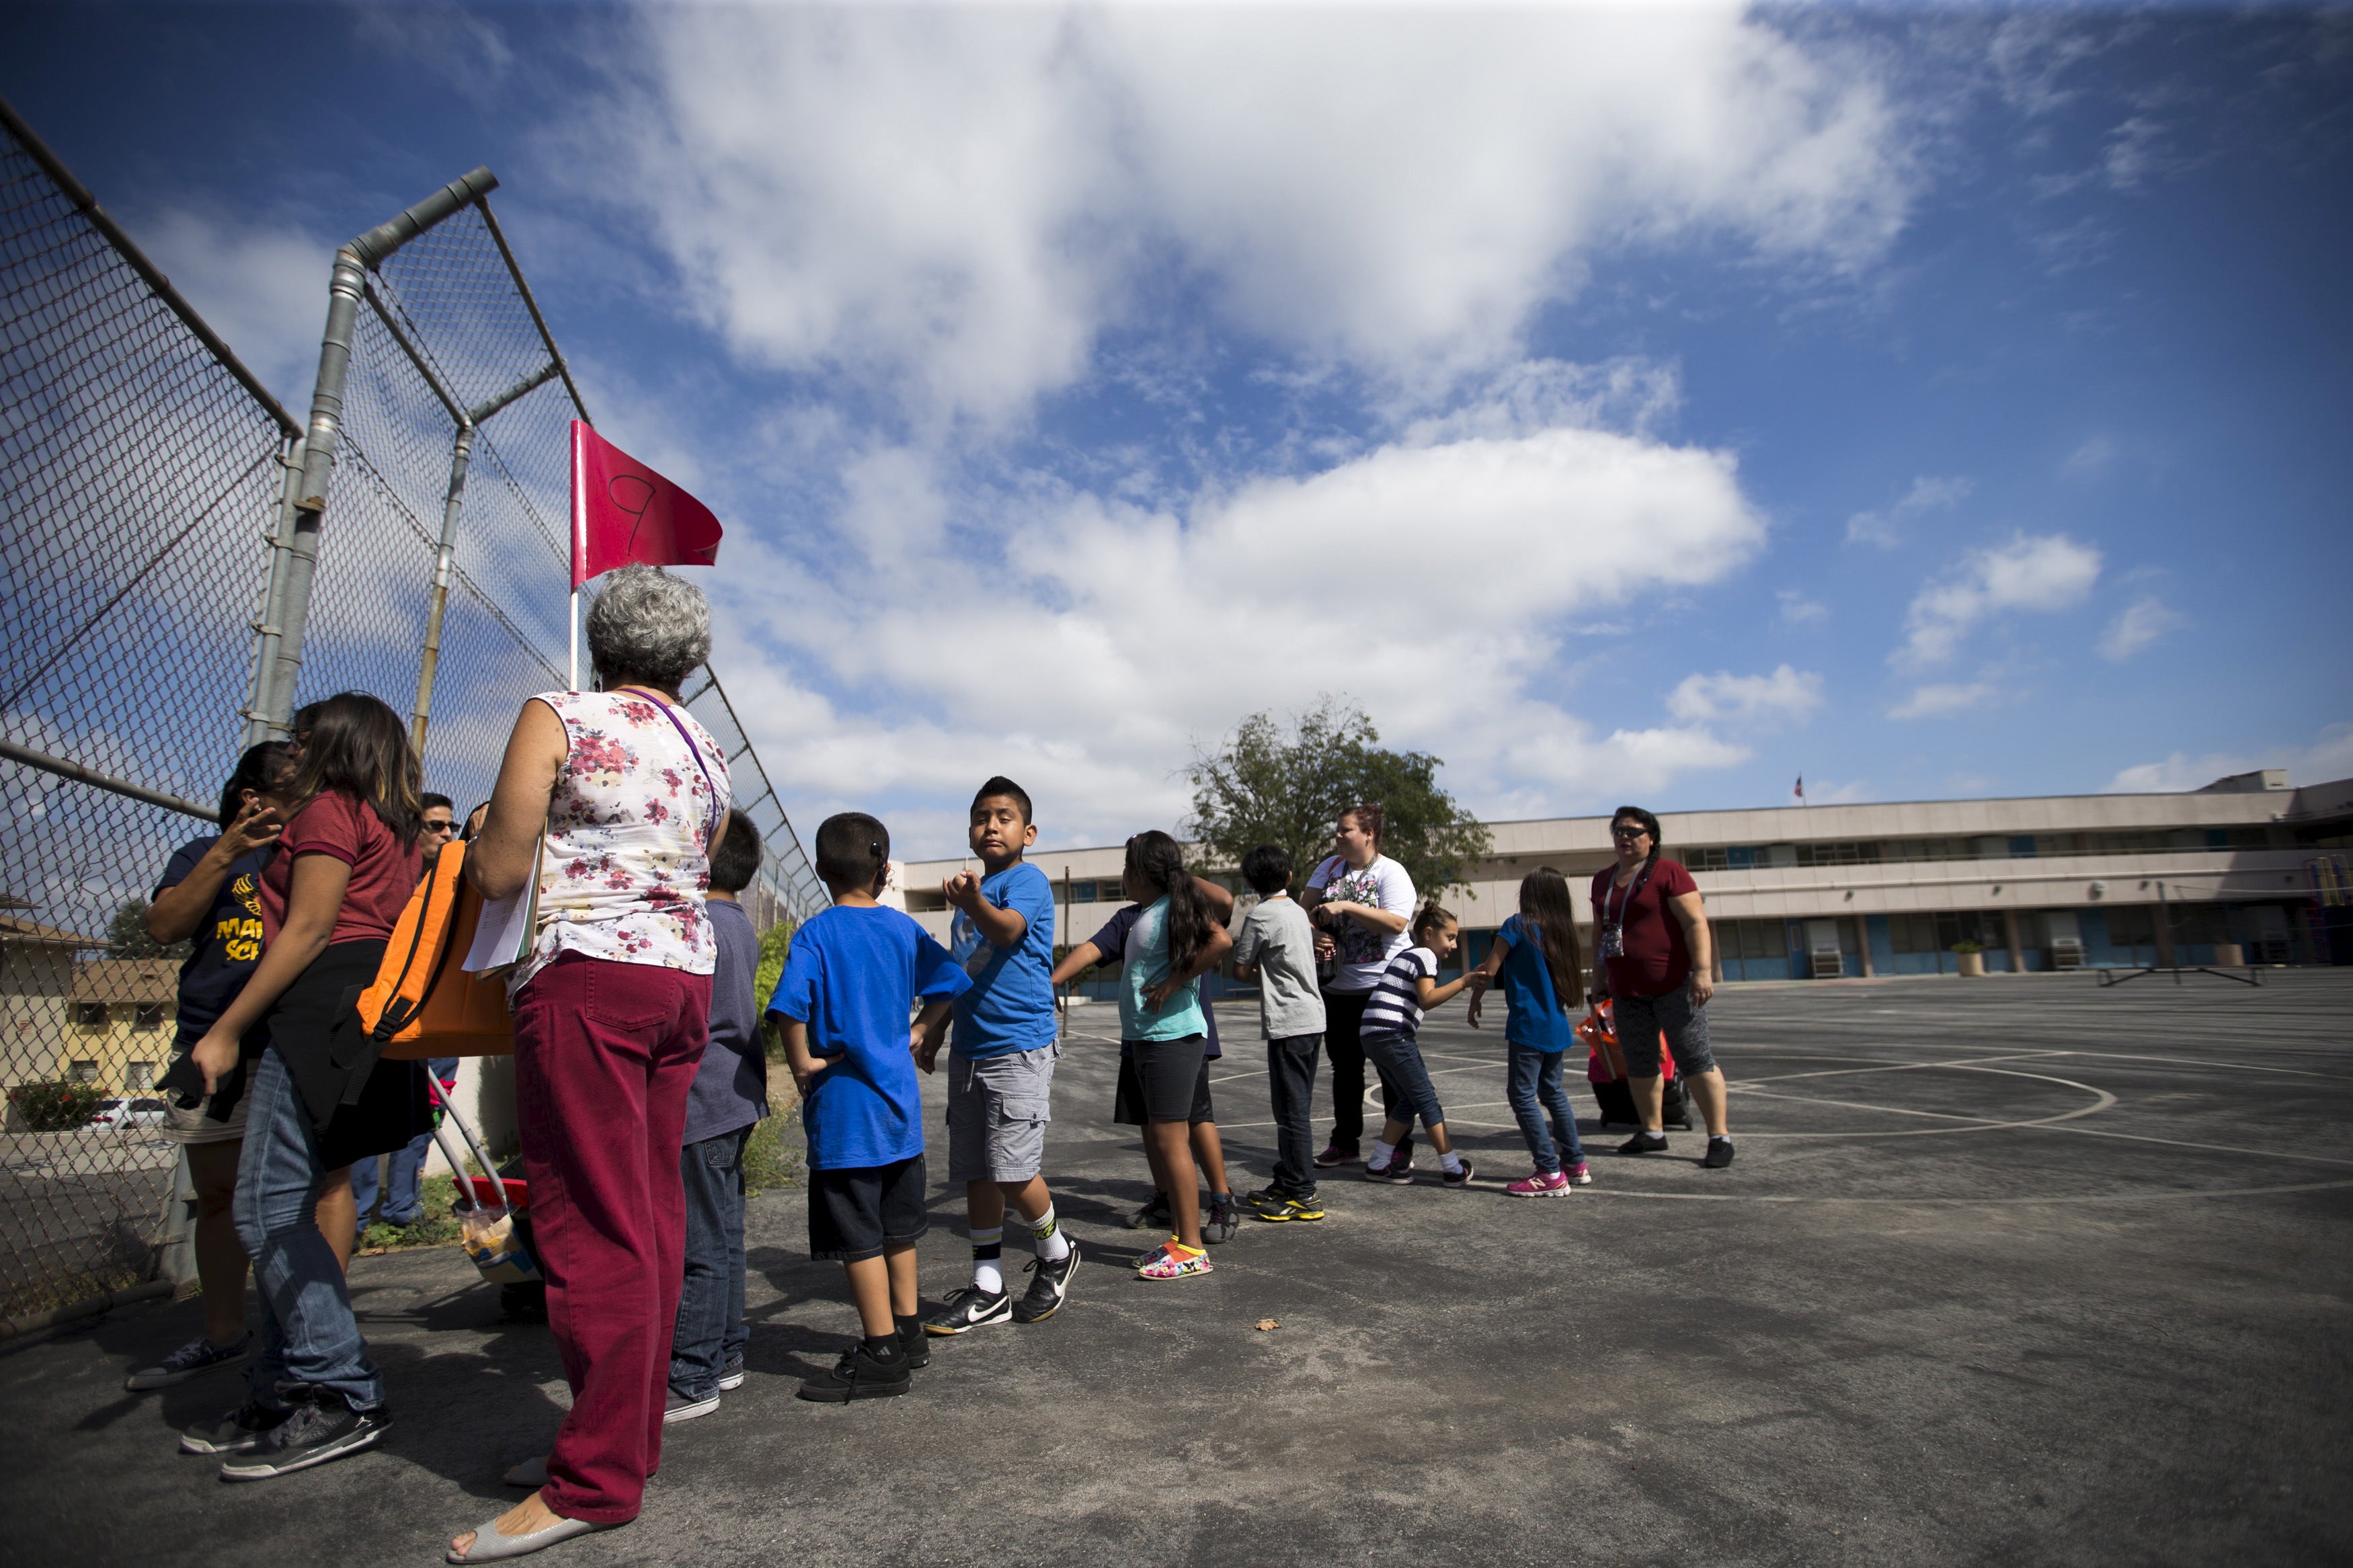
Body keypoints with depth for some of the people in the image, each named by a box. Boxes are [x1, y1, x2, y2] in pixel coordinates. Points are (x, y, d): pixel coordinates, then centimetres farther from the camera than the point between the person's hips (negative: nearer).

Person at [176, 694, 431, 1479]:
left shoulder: (330, 808, -4)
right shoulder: (398, 830, 23)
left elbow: (308, 931, -12)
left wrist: (227, 1029, -11)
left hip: (321, 1005, -10)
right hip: (367, 1009, 10)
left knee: (269, 1207, -10)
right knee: (284, 1209, 11)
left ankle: (343, 1396, -10)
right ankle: (283, 1398, 15)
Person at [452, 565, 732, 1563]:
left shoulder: (557, 718, -4)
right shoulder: (707, 752, 14)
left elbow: (498, 873, -6)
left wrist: (484, 838, 14)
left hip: (586, 975, -7)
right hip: (686, 973, 7)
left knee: (592, 1221, -4)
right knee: (651, 1212, 11)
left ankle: (595, 1480, 3)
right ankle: (628, 1436, 21)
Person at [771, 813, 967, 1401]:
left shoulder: (816, 934, -11)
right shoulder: (903, 928, 4)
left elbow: (790, 1006, -24)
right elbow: (951, 982, 8)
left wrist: (802, 1063, -12)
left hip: (843, 1106, -6)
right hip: (899, 1099, 6)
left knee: (857, 1236, 4)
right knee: (897, 1225, 19)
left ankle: (882, 1356, 11)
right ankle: (908, 1332, 30)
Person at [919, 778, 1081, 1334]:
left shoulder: (1028, 881, -8)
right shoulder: (971, 890, 15)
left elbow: (1008, 931, -29)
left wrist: (975, 903, -48)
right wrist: (932, 1035, 20)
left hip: (1020, 1046, -8)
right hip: (969, 1050, 8)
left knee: (1013, 1169, -9)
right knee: (976, 1172, 10)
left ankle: (1056, 1254, 18)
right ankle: (987, 1290, 21)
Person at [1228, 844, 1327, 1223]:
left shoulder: (1260, 915, -10)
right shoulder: (1298, 910, 13)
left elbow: (1241, 971, -7)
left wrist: (1261, 977, 9)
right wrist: (1268, 975, 8)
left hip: (1288, 1023, -9)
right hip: (1312, 1018, 9)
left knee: (1292, 1110, -3)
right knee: (1293, 1108, 15)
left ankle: (1303, 1195, 2)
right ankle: (1286, 1182, 24)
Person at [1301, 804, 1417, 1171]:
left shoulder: (1391, 872, -9)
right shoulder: (1330, 868, 8)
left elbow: (1395, 922, -22)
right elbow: (1303, 908, 5)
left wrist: (1345, 906, -23)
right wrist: (1314, 934, -15)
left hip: (1383, 986, -6)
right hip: (1338, 986, 6)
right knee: (1344, 1067, 14)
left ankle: (1402, 1147, 14)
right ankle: (1345, 1143, 26)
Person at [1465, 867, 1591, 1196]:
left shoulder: (1518, 926, -8)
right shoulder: (1561, 932, 10)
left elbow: (1488, 972, -9)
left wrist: (1474, 1004, 7)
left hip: (1528, 1026, -8)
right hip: (1557, 1026, 8)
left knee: (1523, 1095, -3)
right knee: (1553, 1092, 19)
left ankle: (1551, 1174, -4)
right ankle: (1575, 1163, 26)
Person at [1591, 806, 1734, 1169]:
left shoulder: (1668, 873, -7)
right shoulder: (1603, 880, 13)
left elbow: (1696, 922, -14)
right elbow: (1599, 930, 20)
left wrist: (1702, 970, -21)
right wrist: (1599, 974, 18)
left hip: (1673, 984, -7)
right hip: (1627, 990, 7)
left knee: (1694, 1059, -4)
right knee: (1638, 1064, 12)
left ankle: (1720, 1137, 3)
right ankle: (1652, 1132, 25)